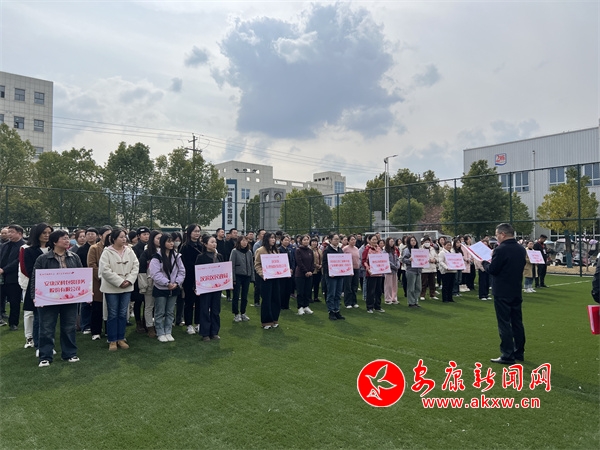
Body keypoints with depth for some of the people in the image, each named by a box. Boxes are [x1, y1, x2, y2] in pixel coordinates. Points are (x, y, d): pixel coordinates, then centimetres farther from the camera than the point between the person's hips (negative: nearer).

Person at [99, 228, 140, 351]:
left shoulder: (129, 251, 4)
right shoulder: (107, 252, -9)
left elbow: (136, 266, 2)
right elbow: (105, 270, -15)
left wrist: (129, 280, -10)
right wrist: (119, 282, -17)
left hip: (127, 287, 4)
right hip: (112, 288, -4)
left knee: (123, 314, 11)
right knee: (113, 315, 4)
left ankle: (121, 338, 22)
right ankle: (112, 341, 15)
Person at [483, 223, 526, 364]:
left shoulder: (501, 249, -18)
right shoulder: (521, 249, 7)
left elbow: (492, 270, -17)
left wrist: (485, 262, 4)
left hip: (502, 292, -8)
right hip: (516, 291, 8)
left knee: (504, 324, -2)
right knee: (517, 322, 14)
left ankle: (507, 355, 1)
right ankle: (519, 352, 22)